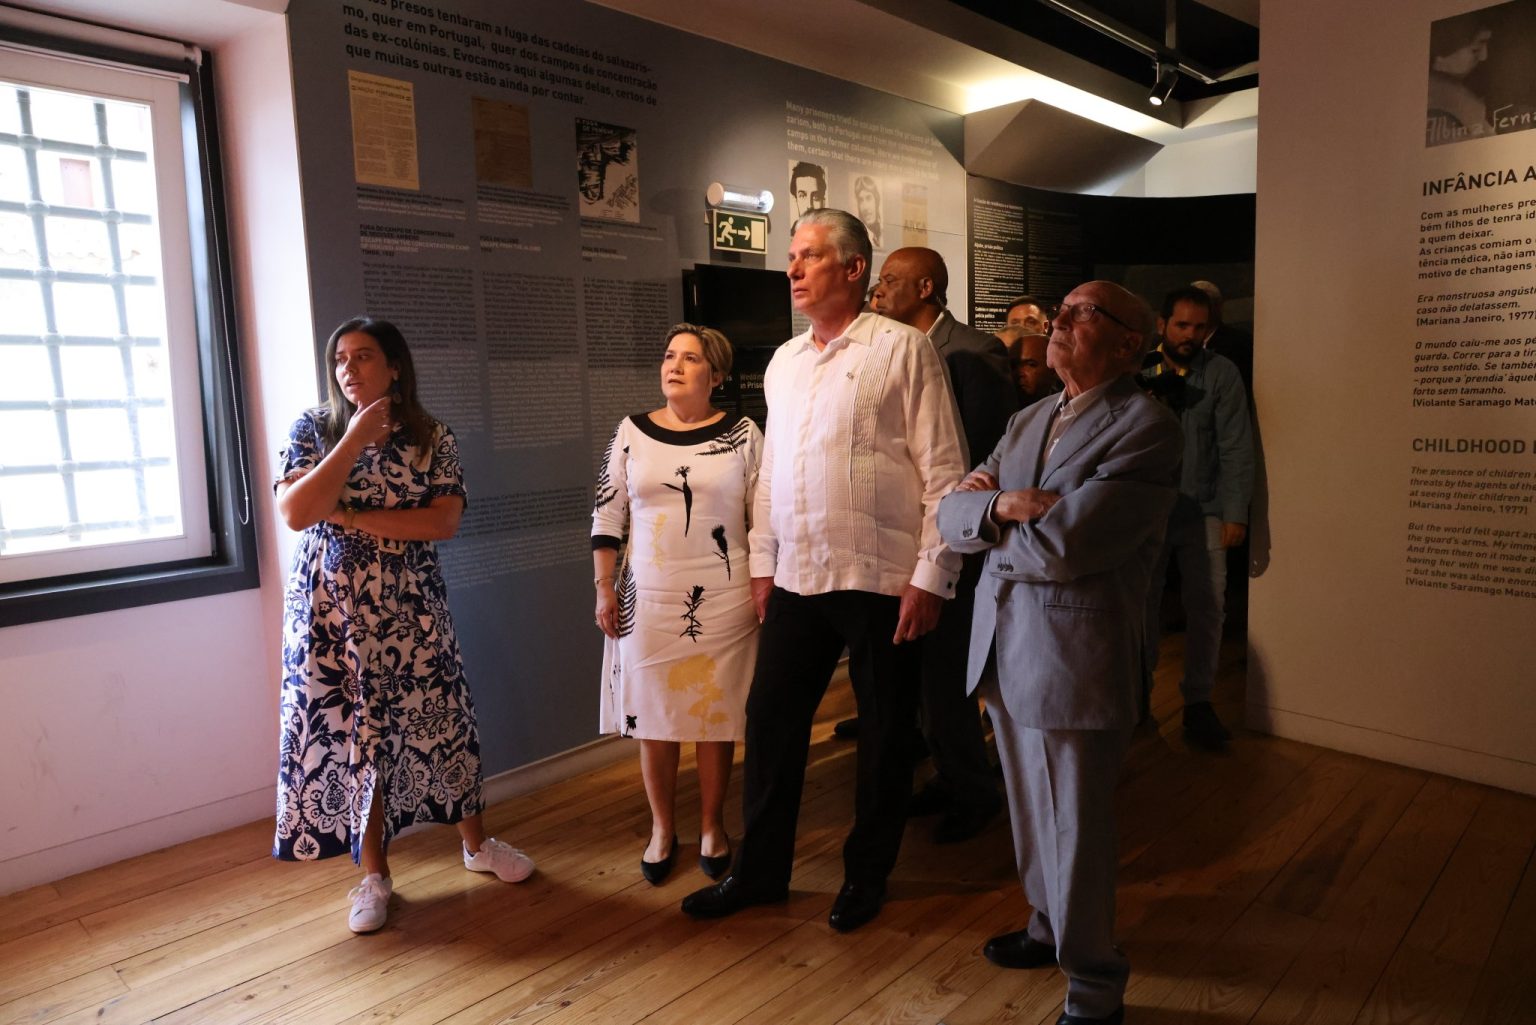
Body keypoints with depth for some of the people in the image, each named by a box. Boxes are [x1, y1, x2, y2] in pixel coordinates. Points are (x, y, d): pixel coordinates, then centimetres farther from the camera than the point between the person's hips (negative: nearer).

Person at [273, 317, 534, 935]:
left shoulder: (432, 439, -1)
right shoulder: (312, 431, -1)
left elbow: (445, 521, -13)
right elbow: (295, 513, -15)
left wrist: (350, 516, -16)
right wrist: (355, 440, -16)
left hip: (410, 606, 0)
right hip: (332, 607, 0)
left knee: (438, 721, 9)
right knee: (352, 732, 6)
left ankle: (476, 843, 29)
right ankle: (374, 875, 23)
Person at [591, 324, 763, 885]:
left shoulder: (742, 434, 0)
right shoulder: (632, 432, 5)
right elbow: (608, 516, 6)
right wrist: (605, 589, 2)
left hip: (723, 602, -1)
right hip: (648, 601, 2)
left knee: (716, 714, 8)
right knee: (652, 714, 8)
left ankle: (712, 825, 27)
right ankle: (662, 827, 27)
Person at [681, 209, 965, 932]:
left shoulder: (900, 349, -5)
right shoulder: (783, 362, 13)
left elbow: (942, 471, -8)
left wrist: (931, 576, -12)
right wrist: (763, 563, 13)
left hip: (881, 581, -5)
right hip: (796, 578, 6)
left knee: (884, 735, 9)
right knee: (770, 720, 11)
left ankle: (866, 876, 29)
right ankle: (760, 869, 29)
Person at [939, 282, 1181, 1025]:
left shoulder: (1146, 428, -13)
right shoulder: (1026, 422, 12)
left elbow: (1064, 546, -23)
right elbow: (951, 515, 5)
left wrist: (995, 519, -6)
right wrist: (1002, 503, -15)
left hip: (1078, 654, -7)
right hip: (1004, 647, 7)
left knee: (1078, 826, 8)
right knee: (1031, 810, 21)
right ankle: (1049, 927, 44)